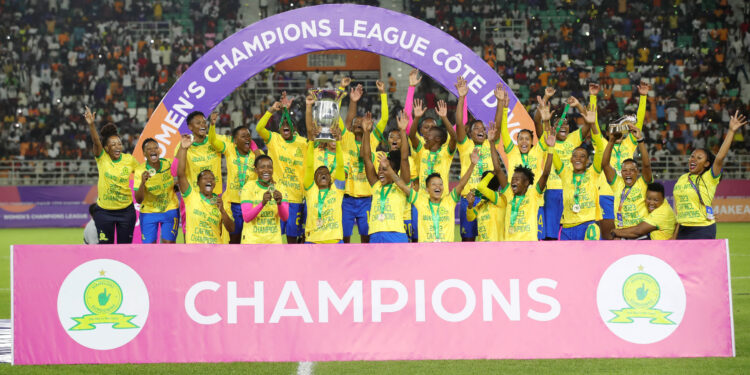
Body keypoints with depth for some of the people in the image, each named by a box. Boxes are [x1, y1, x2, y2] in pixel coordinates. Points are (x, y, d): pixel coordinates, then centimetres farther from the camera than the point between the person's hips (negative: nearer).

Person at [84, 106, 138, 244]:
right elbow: (96, 141, -27)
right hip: (104, 211, -1)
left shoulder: (129, 159, -4)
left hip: (126, 210, 1)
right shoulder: (102, 158, -9)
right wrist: (91, 125, -43)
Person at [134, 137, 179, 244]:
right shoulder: (140, 171, -15)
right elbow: (138, 200, -20)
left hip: (170, 210, 1)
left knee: (168, 244, -5)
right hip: (148, 212, -1)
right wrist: (143, 183, -36)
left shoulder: (169, 164, -10)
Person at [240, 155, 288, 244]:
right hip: (252, 240, -2)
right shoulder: (249, 187, -3)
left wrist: (279, 203, -25)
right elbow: (246, 218, -14)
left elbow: (285, 218, -5)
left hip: (274, 240, 3)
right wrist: (262, 203, -29)